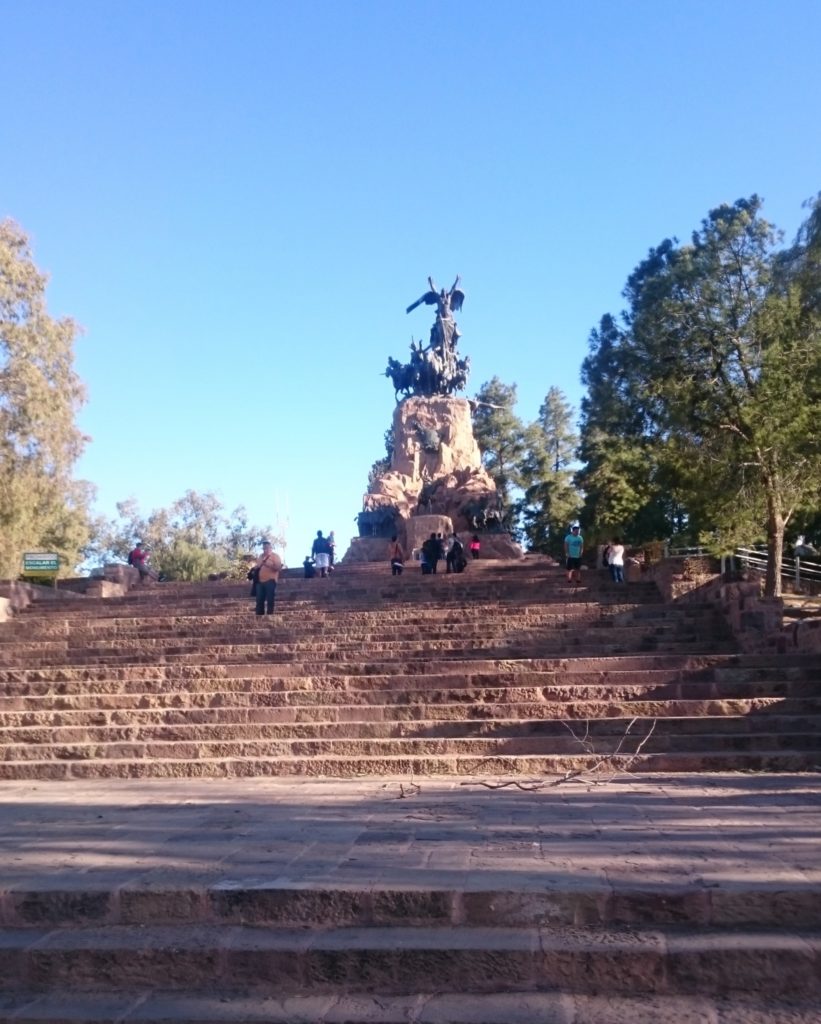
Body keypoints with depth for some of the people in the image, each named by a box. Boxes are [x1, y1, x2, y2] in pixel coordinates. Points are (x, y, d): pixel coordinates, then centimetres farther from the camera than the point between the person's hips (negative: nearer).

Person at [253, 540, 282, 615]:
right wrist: (256, 566, 0)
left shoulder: (275, 556, 0)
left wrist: (268, 564, -21)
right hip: (260, 581, 6)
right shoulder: (261, 556, 20)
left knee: (270, 601, -6)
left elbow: (279, 567, -10)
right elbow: (256, 566, 24)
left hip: (270, 581, -6)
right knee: (259, 601, 4)